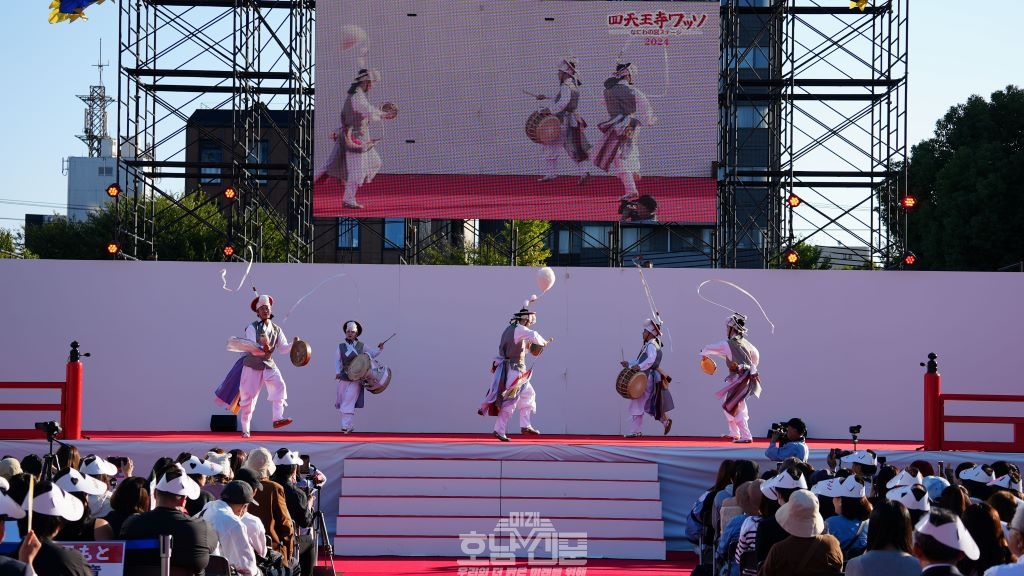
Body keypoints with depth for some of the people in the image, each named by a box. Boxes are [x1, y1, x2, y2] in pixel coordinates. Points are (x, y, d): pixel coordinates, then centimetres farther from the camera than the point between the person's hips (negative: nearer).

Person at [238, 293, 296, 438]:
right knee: (248, 397, 1)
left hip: (269, 365, 3)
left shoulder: (276, 330, 5)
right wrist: (263, 350, -40)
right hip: (252, 365, -3)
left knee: (279, 386, -24)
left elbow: (284, 348, 0)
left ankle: (277, 418, -31)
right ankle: (245, 430, 15)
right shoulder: (252, 328, -9)